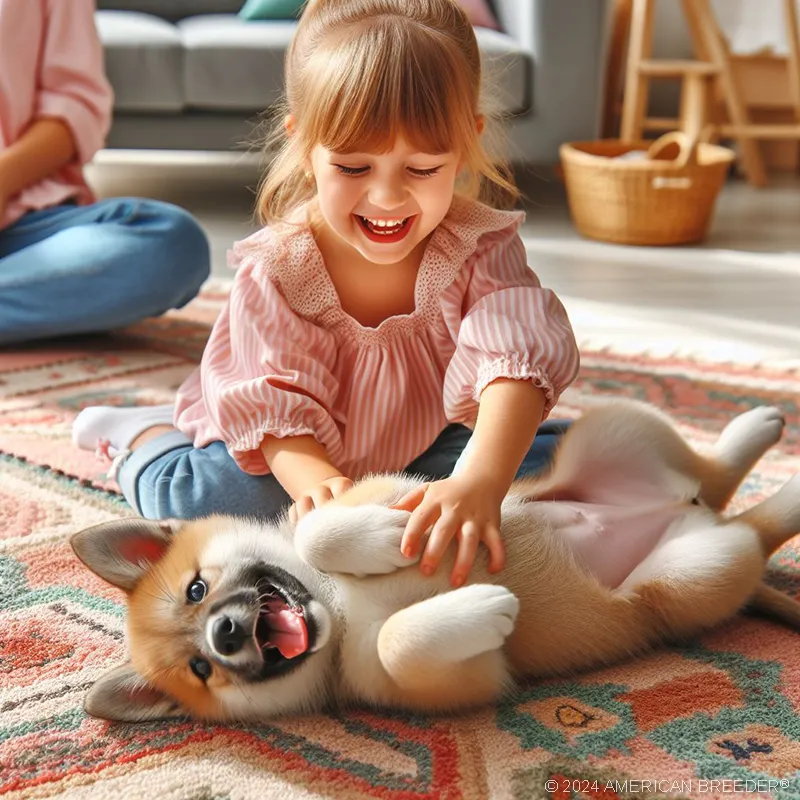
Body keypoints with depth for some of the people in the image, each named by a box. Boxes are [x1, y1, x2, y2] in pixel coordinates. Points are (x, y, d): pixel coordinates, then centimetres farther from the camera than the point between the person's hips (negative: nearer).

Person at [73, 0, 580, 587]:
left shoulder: (483, 249, -24)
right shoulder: (274, 271, -24)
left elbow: (516, 359, -39)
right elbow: (278, 406, -26)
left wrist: (480, 481, -59)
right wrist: (317, 482, -50)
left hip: (429, 441, 2)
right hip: (307, 449, -2)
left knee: (554, 453, -19)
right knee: (204, 496, -26)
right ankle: (145, 435, 9)